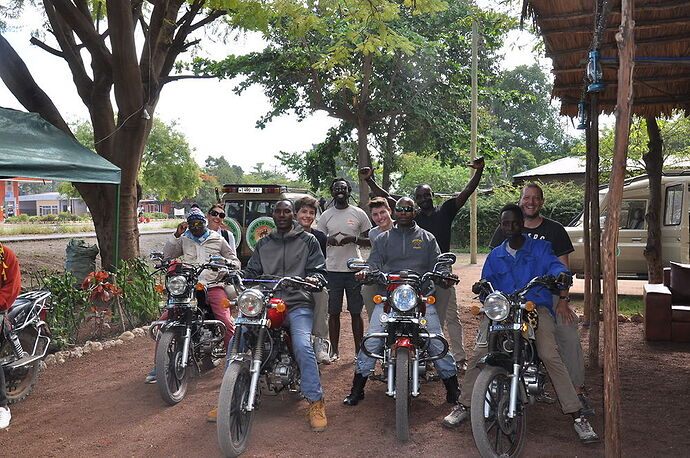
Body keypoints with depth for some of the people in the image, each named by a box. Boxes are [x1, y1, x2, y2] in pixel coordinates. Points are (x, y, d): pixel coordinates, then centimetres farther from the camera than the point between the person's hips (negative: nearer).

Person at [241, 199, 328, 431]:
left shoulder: (308, 240, 11)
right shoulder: (263, 244, 22)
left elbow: (319, 269, 5)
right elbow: (252, 271, 17)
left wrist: (314, 279, -19)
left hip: (298, 304, -3)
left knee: (303, 346, -28)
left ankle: (316, 402, -15)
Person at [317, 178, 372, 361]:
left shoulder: (359, 213, 5)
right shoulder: (326, 215, 9)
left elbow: (371, 241, 6)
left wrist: (354, 239, -13)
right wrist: (328, 240, -9)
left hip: (354, 269, -1)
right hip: (332, 270, 1)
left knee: (356, 312, 5)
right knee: (333, 313, 6)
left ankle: (359, 350, 15)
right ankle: (334, 350, 16)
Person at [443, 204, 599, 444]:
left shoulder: (540, 248, 12)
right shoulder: (494, 256, 22)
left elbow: (556, 266, -5)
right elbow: (486, 283, 18)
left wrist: (560, 277, -28)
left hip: (537, 306, -2)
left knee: (550, 356, -23)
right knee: (479, 353, -17)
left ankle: (577, 415, -13)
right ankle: (463, 405, -5)